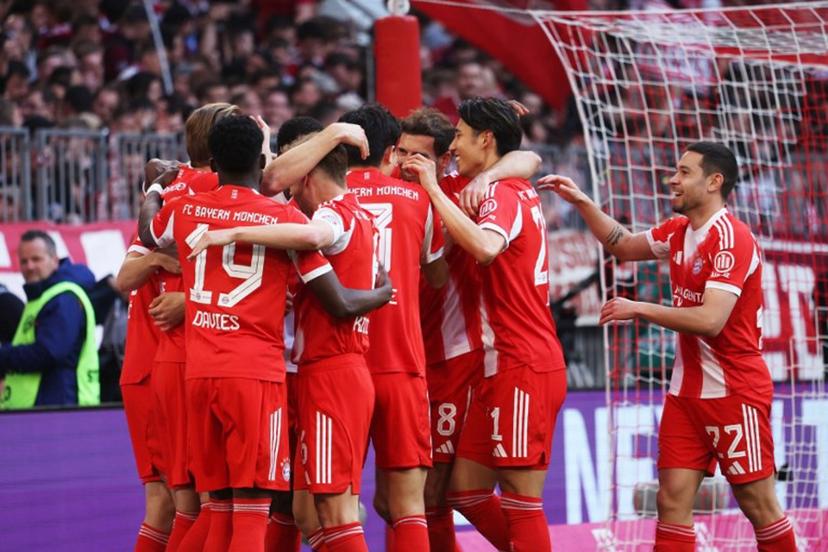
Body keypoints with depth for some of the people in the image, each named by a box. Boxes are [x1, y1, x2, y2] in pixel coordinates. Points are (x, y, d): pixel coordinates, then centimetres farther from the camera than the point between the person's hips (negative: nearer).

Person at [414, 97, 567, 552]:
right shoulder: (518, 192, 17)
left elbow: (485, 246, -33)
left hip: (523, 367, -10)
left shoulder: (503, 194, -12)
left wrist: (434, 190, -23)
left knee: (520, 499, -7)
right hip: (503, 366, 10)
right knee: (466, 490, 10)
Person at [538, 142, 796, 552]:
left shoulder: (730, 238, -17)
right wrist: (581, 203, 14)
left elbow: (710, 320, -26)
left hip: (735, 391, -7)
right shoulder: (679, 232, 9)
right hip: (687, 390, 8)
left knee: (759, 507, -2)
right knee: (672, 502, -1)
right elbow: (623, 246, 27)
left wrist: (639, 310, -18)